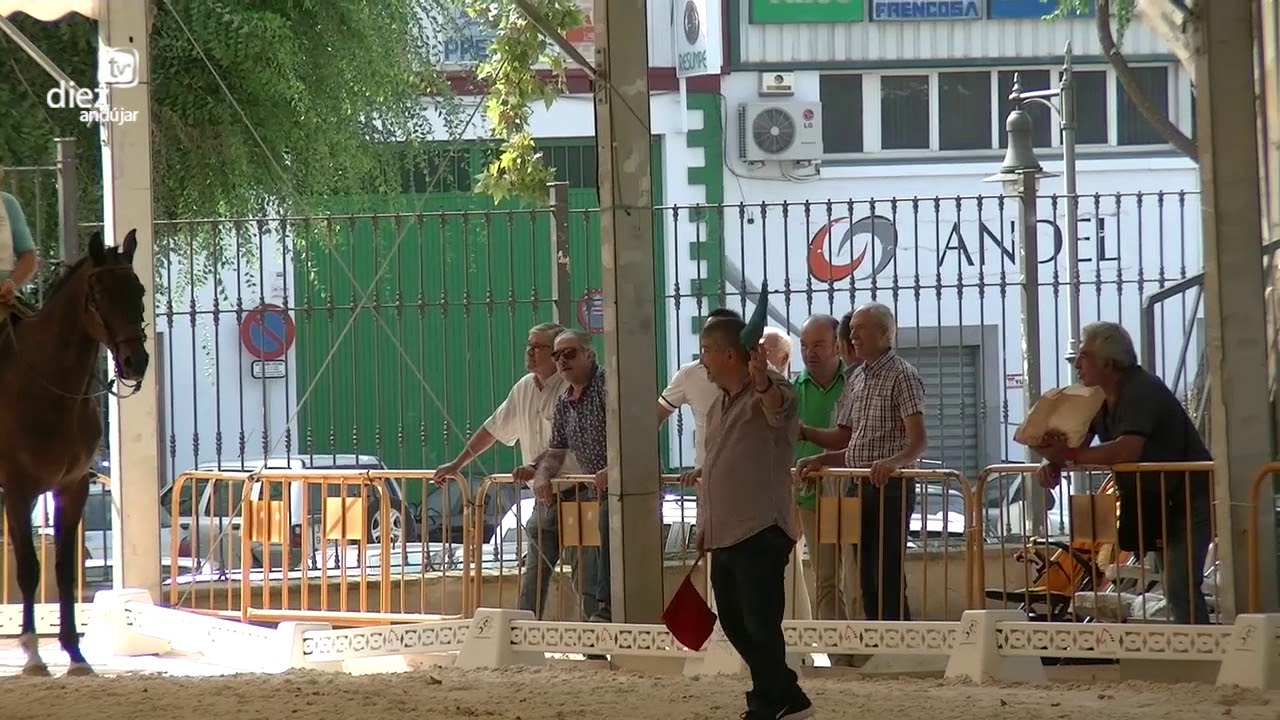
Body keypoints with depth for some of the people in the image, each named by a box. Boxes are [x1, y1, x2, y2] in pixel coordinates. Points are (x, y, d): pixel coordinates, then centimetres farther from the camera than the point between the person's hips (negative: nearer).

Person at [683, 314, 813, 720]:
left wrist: (762, 381, -58)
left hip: (761, 534, -10)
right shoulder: (719, 406, 18)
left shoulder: (769, 393, -11)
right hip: (724, 535, 10)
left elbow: (778, 406, -37)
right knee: (735, 624, 13)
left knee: (760, 625, -9)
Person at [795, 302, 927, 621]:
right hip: (858, 488, 8)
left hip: (890, 487, -8)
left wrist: (893, 462, -37)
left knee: (889, 580, -11)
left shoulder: (902, 376, -8)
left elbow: (919, 441, -18)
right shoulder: (857, 378, 16)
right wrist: (820, 460, 9)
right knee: (868, 580, 9)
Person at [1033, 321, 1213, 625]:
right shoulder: (1098, 398, 7)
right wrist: (1054, 463, -19)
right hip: (1156, 501, 10)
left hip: (1190, 498, -10)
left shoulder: (1141, 390, -22)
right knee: (1175, 590, 14)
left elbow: (1128, 450, -34)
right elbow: (1077, 444, 4)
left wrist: (1068, 455, -30)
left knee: (1181, 588, -19)